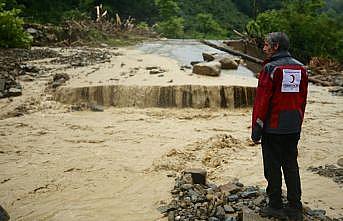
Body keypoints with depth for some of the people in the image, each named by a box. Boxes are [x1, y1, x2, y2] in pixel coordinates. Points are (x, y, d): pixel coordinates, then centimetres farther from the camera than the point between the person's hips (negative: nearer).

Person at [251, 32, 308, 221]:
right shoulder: (300, 68, 8)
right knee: (291, 166, 13)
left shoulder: (271, 68, -12)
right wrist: (298, 124, 18)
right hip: (293, 128, 6)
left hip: (273, 127, -6)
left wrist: (256, 130, -10)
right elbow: (302, 100, 12)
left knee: (273, 167, 4)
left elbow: (261, 101, -14)